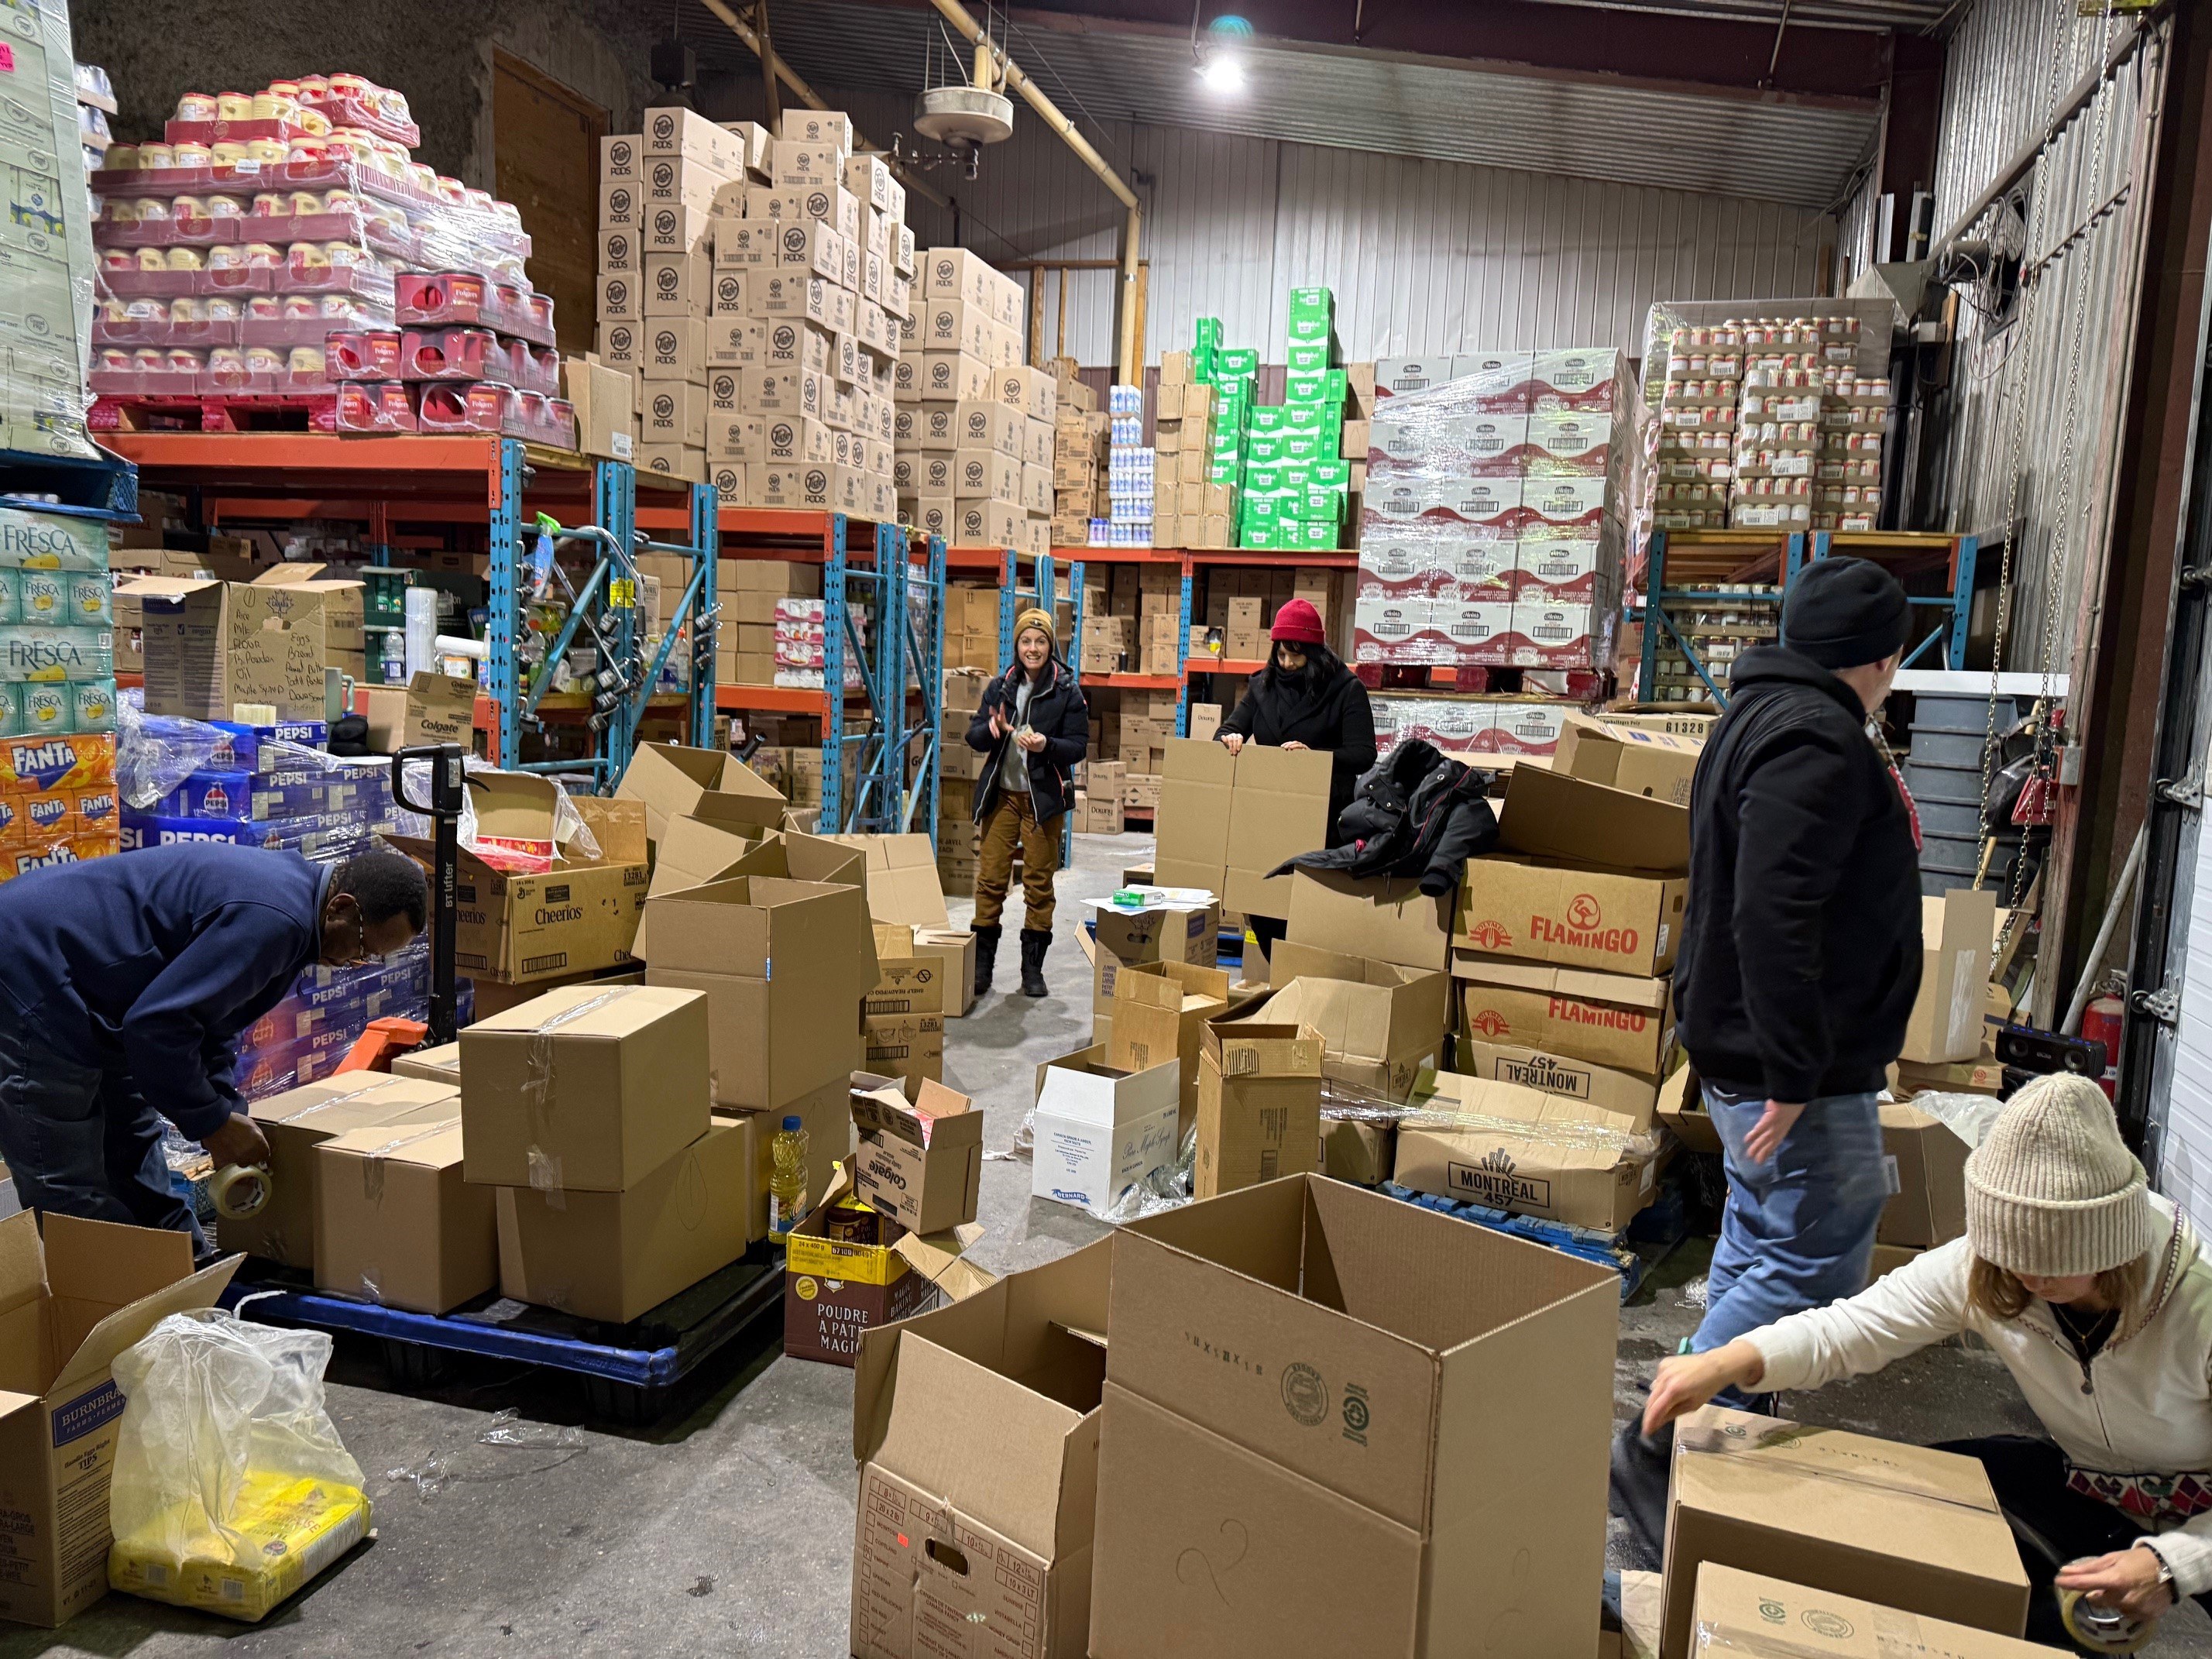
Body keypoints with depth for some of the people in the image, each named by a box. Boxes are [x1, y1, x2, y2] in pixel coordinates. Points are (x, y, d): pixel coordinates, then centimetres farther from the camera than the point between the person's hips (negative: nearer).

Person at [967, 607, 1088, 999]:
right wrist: (990, 729, -16)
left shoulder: (1066, 691, -2)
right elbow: (973, 738, 6)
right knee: (990, 879, 2)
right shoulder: (1000, 687, 6)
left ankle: (1033, 967, 14)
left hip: (1043, 797, -2)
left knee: (1039, 882, 4)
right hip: (1002, 795, 2)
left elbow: (1079, 746, -5)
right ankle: (981, 963, 11)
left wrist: (1046, 745, -23)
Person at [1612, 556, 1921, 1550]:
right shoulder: (1817, 740, -19)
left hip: (1752, 1048, 11)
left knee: (1760, 1245, 18)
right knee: (1818, 1264, -5)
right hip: (1793, 1065, -11)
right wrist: (1794, 1073, -27)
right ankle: (1661, 1449, -1)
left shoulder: (1767, 717, 15)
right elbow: (1773, 915, -29)